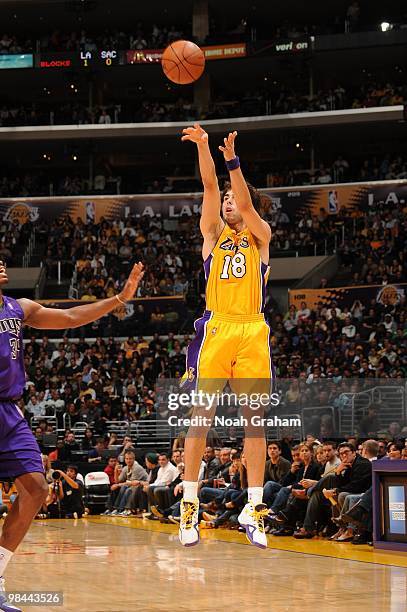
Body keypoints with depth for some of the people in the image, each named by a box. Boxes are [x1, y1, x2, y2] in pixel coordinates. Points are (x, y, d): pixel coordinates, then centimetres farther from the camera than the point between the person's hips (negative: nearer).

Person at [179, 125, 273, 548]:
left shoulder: (261, 235, 12)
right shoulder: (213, 231, 15)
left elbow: (246, 202, -6)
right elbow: (210, 187, 2)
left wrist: (231, 159, -18)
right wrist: (202, 146, -10)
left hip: (253, 331, 0)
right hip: (216, 329, 0)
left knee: (254, 418, 0)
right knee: (202, 414, -6)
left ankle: (254, 508, 2)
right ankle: (189, 504, -2)